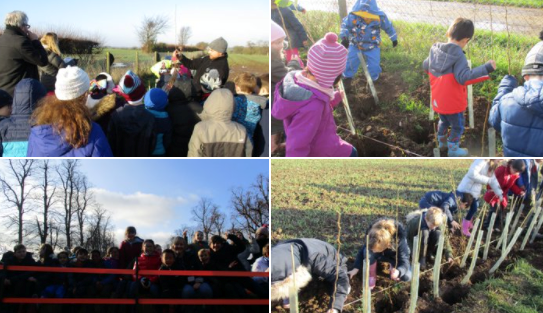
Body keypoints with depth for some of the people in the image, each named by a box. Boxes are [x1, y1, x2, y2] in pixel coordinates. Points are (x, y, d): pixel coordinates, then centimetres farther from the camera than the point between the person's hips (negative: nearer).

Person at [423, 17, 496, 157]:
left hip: (437, 100, 7)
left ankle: (442, 142, 49)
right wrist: (485, 69, -34)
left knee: (444, 121, 32)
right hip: (453, 102, -7)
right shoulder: (458, 55, -25)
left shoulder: (435, 49, -4)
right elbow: (463, 78, -34)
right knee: (458, 127, 17)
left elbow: (426, 66, 10)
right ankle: (453, 149, 30)